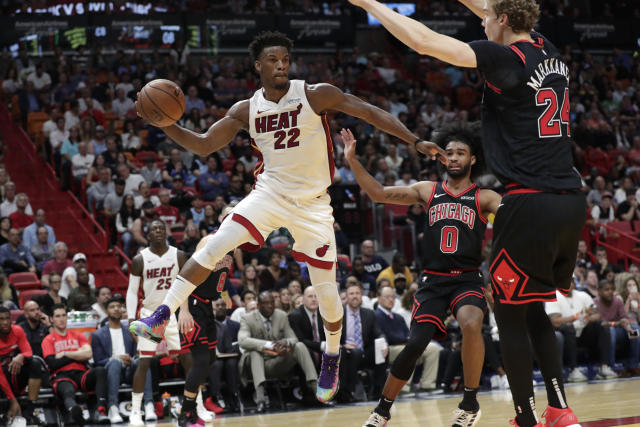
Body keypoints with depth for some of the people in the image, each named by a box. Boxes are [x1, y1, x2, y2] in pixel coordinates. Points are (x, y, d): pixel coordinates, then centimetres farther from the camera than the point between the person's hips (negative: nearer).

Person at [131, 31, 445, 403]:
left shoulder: (315, 95, -12)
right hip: (269, 194, 2)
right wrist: (165, 124, -14)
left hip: (313, 204, -2)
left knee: (327, 291, 1)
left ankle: (332, 358, 26)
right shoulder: (246, 110, -1)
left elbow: (370, 112, -12)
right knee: (214, 246, -18)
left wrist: (415, 141, -20)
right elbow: (203, 145, 2)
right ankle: (163, 316, -14)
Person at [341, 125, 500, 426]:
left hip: (467, 279, -2)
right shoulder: (428, 191, 10)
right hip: (433, 280, 2)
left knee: (471, 324, -32)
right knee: (415, 345, -9)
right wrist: (353, 161, -5)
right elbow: (378, 193, 5)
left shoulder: (483, 198, 5)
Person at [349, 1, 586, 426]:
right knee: (532, 309, 20)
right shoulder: (550, 52, 11)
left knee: (510, 314, 4)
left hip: (532, 203, -8)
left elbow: (423, 40, -13)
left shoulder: (506, 58, -10)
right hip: (572, 201, 8)